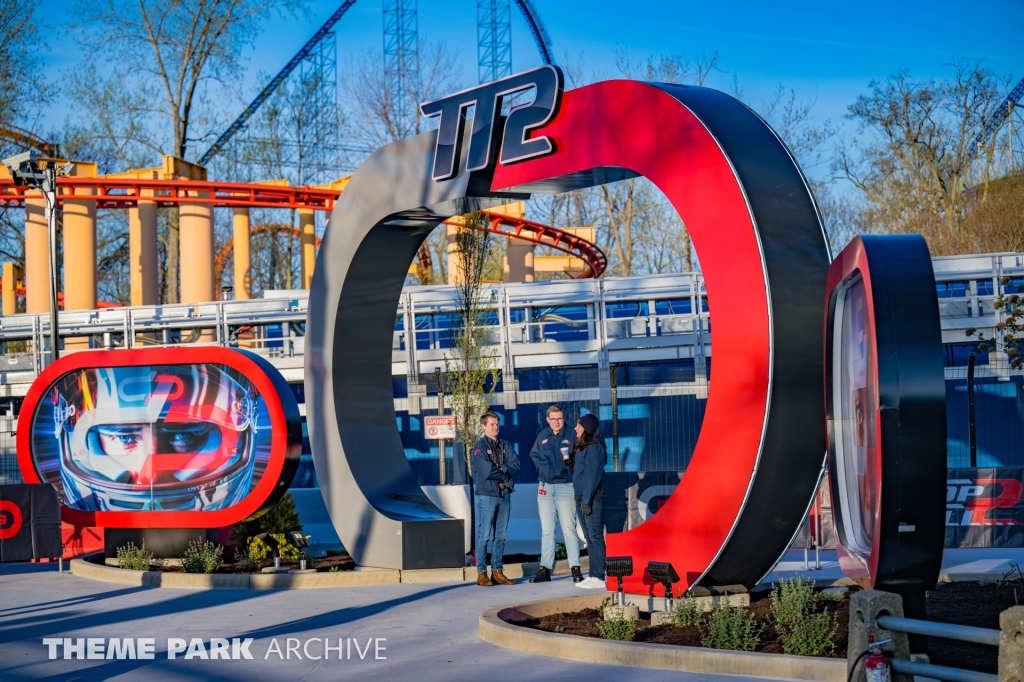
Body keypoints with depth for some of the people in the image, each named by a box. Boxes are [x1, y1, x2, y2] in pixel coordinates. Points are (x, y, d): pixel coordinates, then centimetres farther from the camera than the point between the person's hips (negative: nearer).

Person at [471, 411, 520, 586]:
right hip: (486, 495, -6)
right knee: (484, 535, -5)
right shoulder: (480, 447, -4)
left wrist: (500, 469, -14)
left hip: (504, 494, 6)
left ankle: (497, 572, 12)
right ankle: (481, 573, -2)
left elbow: (515, 465, -1)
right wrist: (505, 473, -4)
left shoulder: (506, 445, 13)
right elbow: (487, 471, -16)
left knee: (501, 535, 7)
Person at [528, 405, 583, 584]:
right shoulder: (542, 436, 11)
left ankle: (575, 568, -4)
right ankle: (544, 569, 8)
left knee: (569, 528, -6)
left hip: (565, 486, -4)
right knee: (546, 530, 6)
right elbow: (534, 455, 18)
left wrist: (570, 460, -18)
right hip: (545, 487, 4)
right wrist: (543, 467, 2)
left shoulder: (571, 436, -1)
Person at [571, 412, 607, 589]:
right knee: (589, 538, 10)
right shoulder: (581, 446, 17)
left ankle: (599, 578, -9)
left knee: (595, 537, -9)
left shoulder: (593, 446, -11)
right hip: (581, 498, 10)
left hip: (592, 498, -10)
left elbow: (592, 474, -16)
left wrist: (587, 500, -19)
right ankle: (593, 575, 14)